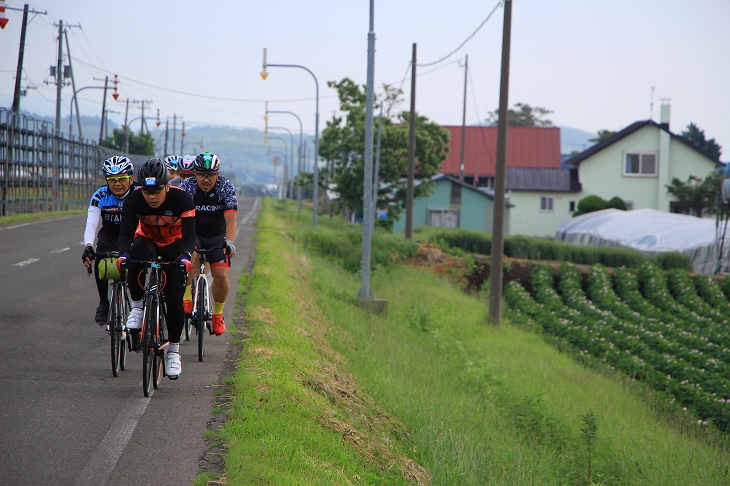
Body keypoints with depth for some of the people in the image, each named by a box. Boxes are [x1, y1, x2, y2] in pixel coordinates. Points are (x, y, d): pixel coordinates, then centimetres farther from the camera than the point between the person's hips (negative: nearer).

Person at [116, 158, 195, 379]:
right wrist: (123, 254, -49)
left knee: (174, 299, -11)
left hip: (174, 245, 0)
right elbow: (126, 234, -28)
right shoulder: (133, 200, -25)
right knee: (137, 258, -37)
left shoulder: (181, 199, -29)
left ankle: (173, 352, 5)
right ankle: (137, 307, -16)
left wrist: (185, 256, -49)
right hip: (147, 241, 0)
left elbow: (189, 236, -30)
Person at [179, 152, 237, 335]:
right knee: (189, 258, -33)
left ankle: (218, 313, 7)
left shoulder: (226, 187, -18)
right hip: (193, 233, 0)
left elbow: (230, 218, -28)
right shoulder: (187, 186, -18)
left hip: (216, 236, 0)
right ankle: (186, 299, -18)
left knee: (221, 275, -16)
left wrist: (229, 241, -43)